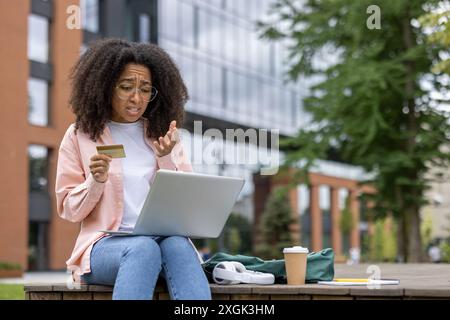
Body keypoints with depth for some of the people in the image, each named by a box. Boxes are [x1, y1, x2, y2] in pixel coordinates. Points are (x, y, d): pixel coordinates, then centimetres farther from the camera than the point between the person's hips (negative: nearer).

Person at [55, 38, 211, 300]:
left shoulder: (163, 135, 17)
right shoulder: (80, 136, 11)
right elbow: (69, 209, 9)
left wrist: (166, 158, -6)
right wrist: (96, 181, -11)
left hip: (166, 237, 2)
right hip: (106, 243, -2)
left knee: (178, 247, -34)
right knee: (143, 248, -37)